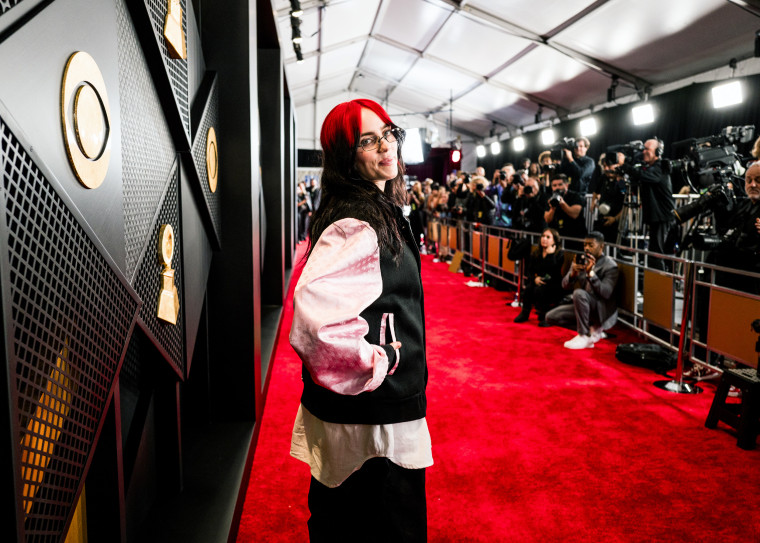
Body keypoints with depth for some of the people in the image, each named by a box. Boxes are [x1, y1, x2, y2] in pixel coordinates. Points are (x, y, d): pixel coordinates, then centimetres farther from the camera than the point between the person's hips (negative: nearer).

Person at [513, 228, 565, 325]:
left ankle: (543, 316, -16)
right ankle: (524, 314, -11)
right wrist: (534, 278, -15)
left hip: (553, 285, -4)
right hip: (538, 282, 4)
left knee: (539, 290, -34)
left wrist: (550, 254, -22)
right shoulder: (535, 253, 8)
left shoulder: (559, 254, -7)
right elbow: (528, 271, 7)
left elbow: (553, 272, -23)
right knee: (528, 288, -28)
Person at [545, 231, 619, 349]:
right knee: (550, 317, -8)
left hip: (603, 311, -7)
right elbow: (565, 286, 0)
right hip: (584, 307, 7)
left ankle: (585, 337, -23)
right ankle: (593, 329, 1)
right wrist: (572, 273, -22)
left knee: (579, 293, -34)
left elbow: (606, 293, -25)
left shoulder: (610, 266, -13)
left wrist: (591, 273, -33)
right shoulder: (581, 260, 4)